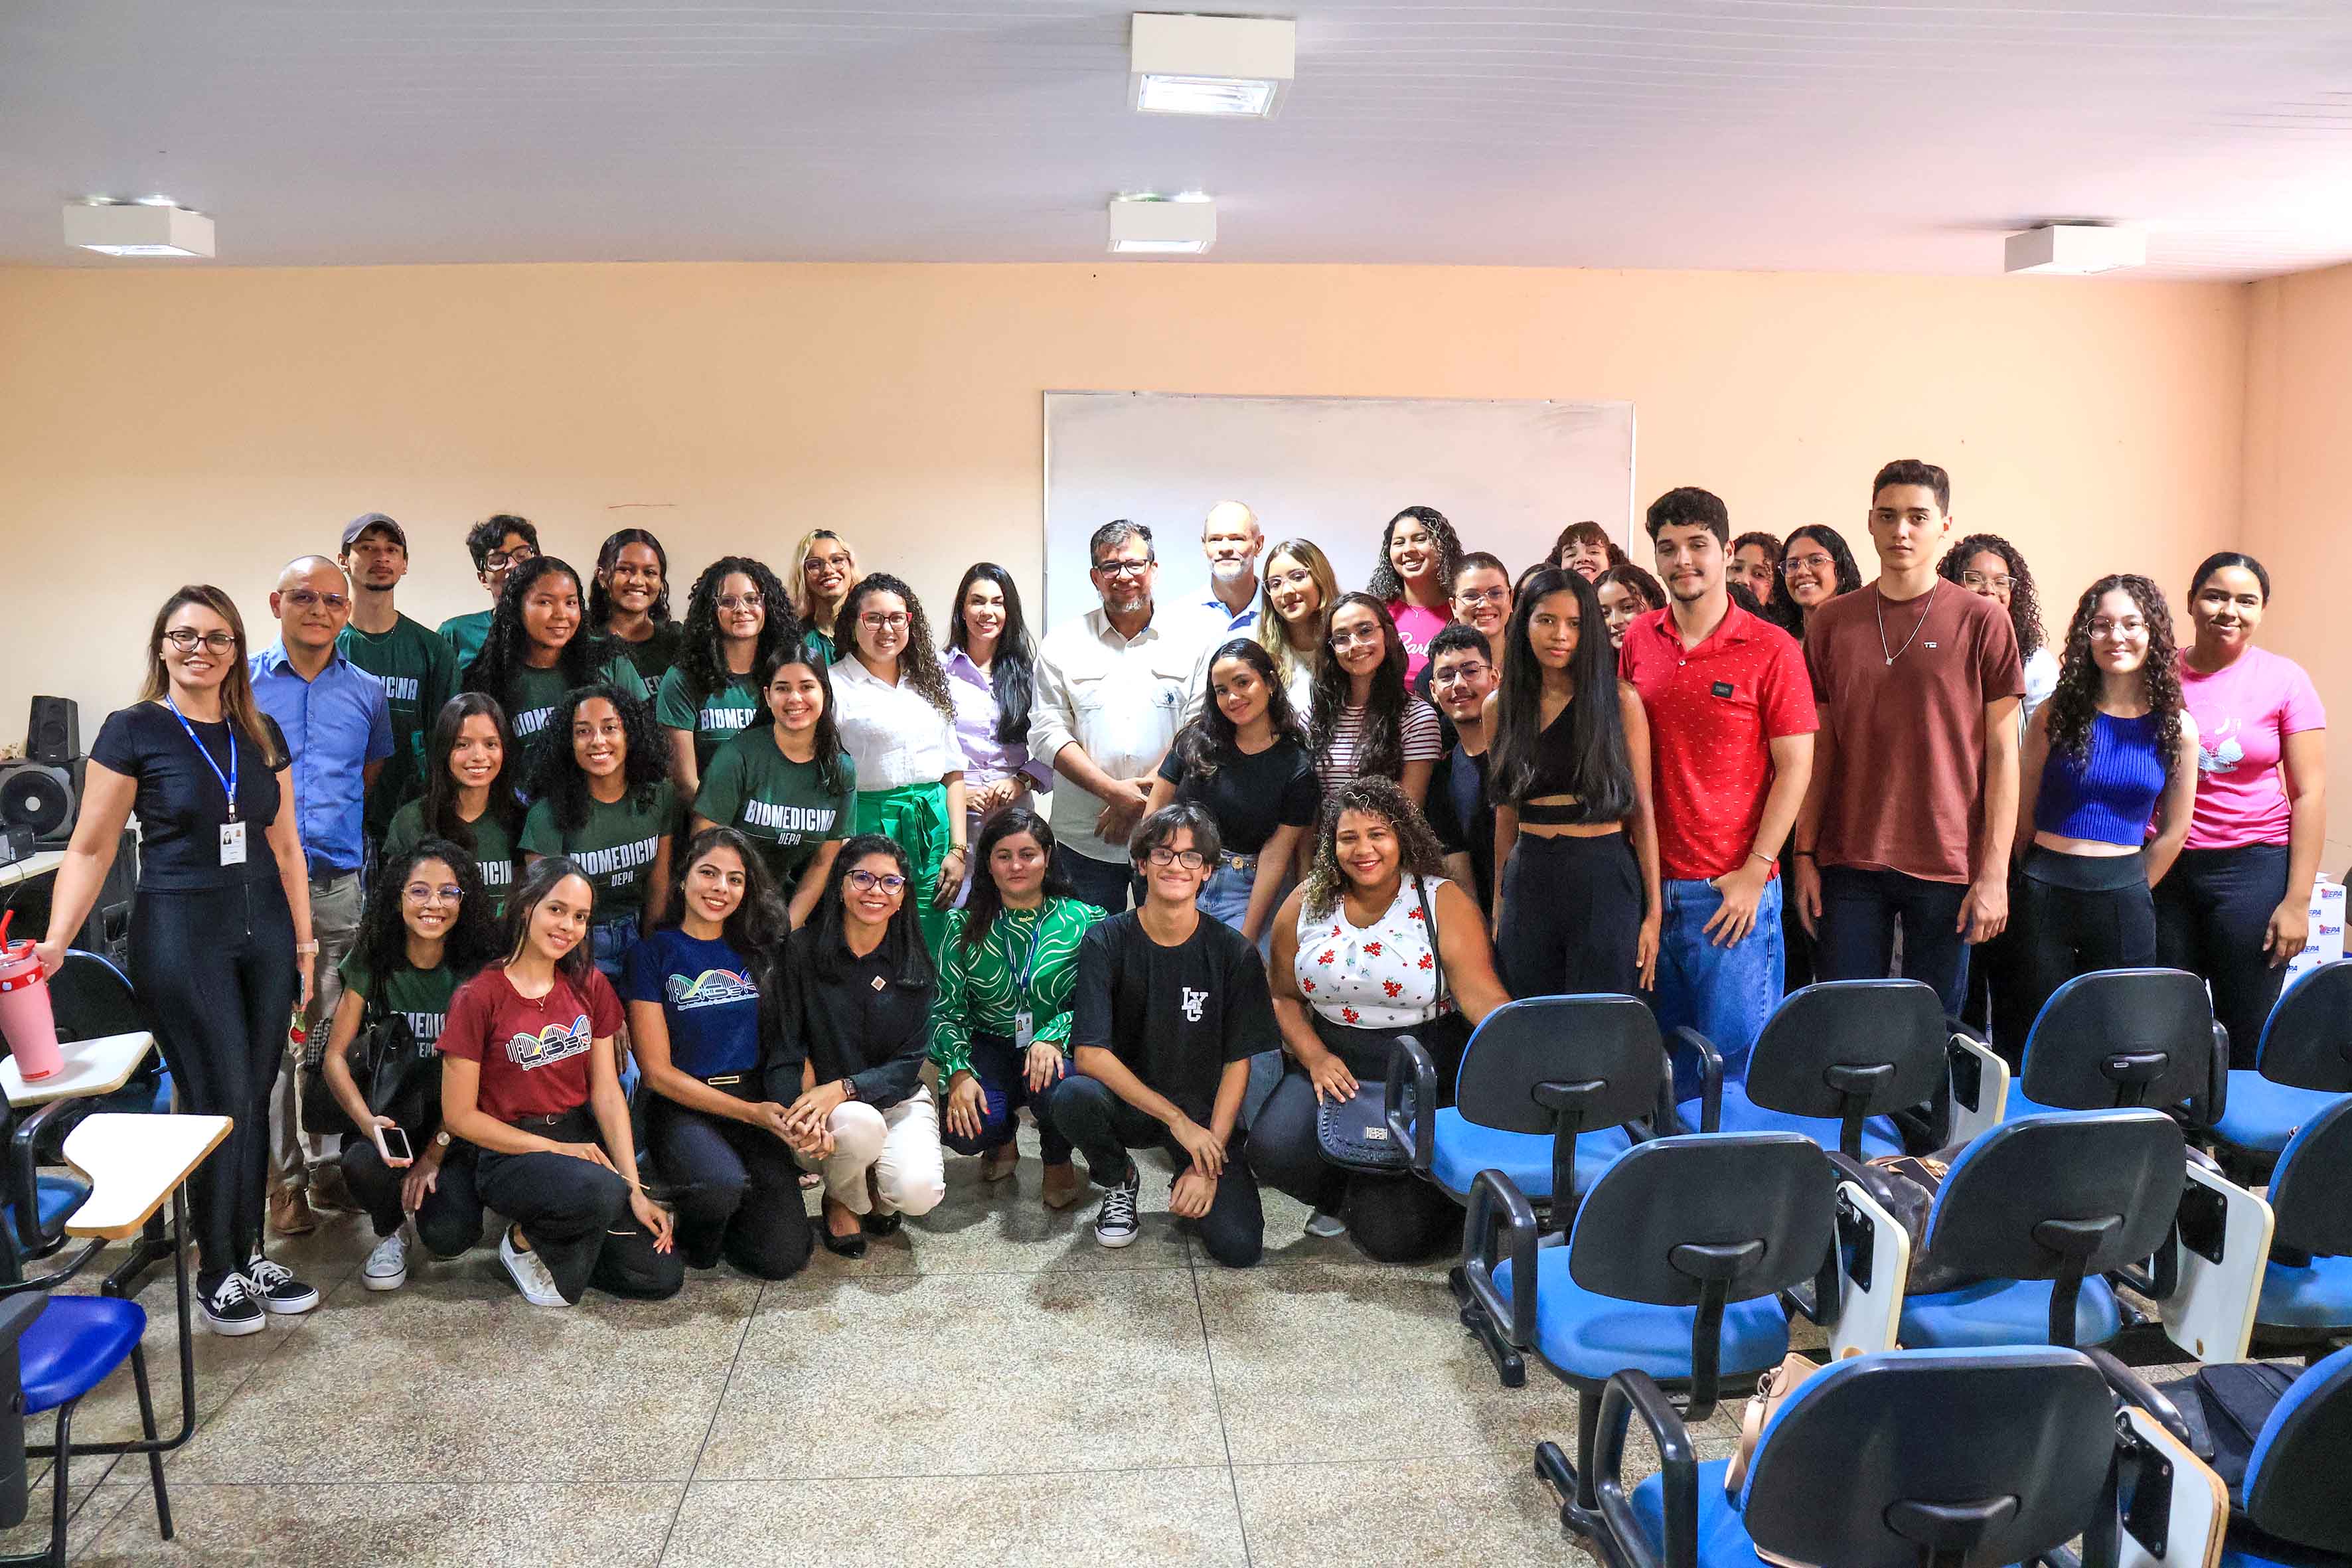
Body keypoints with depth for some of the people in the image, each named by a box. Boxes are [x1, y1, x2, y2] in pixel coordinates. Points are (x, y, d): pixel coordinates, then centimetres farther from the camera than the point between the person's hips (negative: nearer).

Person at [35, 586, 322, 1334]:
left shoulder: (262, 735, 8)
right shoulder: (133, 730, -6)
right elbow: (91, 849, -7)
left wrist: (303, 939, 11)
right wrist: (55, 942, -17)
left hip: (263, 933, 5)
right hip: (180, 935, -4)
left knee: (255, 1098, 9)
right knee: (218, 1101, -2)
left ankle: (248, 1254, 23)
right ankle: (217, 1272, 15)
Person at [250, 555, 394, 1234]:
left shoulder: (367, 692, 11)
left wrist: (345, 833, 11)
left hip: (339, 884, 2)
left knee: (333, 1034, 8)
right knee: (270, 1035, -3)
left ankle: (328, 1160, 21)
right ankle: (284, 1173, 7)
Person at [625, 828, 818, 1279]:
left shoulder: (759, 950, 10)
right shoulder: (653, 954, -1)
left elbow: (791, 1039, 9)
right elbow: (659, 1072, -5)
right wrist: (751, 1112, -13)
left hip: (758, 1103, 3)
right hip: (682, 1110, -3)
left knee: (784, 1257, -14)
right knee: (723, 1182, -36)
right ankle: (695, 1238, -1)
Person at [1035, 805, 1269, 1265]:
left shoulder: (1234, 954, -7)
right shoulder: (1107, 942, -10)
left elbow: (1237, 1063, -6)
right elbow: (1090, 1054, -18)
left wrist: (1208, 1166, -13)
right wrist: (1175, 1118, -22)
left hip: (1205, 1115, 0)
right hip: (1126, 1103, 0)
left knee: (1239, 1248, -20)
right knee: (1073, 1097, -34)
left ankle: (1192, 1184, 16)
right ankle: (1119, 1182, 0)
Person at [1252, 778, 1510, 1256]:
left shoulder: (1444, 903, -7)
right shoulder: (1306, 904, 3)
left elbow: (1482, 996, -18)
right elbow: (1284, 997, 9)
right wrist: (1316, 1058, -9)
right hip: (1334, 1065, 3)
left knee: (1391, 1236, -13)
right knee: (1273, 1151, -24)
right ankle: (1340, 1196, 13)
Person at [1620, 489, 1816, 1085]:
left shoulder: (1772, 649, -5)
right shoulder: (1638, 641, 7)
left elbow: (1795, 767, -6)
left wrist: (1754, 874, -11)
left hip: (1734, 891, -4)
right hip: (1651, 884, 4)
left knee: (1737, 1055, 2)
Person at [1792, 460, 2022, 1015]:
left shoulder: (1981, 621, 0)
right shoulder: (1832, 622, 6)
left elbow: (2002, 751, -1)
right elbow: (1819, 749, 9)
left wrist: (1994, 872, -6)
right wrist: (1804, 855, 3)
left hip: (1948, 867, -1)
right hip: (1850, 865, 2)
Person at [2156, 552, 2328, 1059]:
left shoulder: (2283, 680, 0)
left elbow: (2309, 793, -1)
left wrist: (2297, 900, -7)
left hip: (2254, 869, -2)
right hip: (2163, 868, 2)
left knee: (2247, 1037, 3)